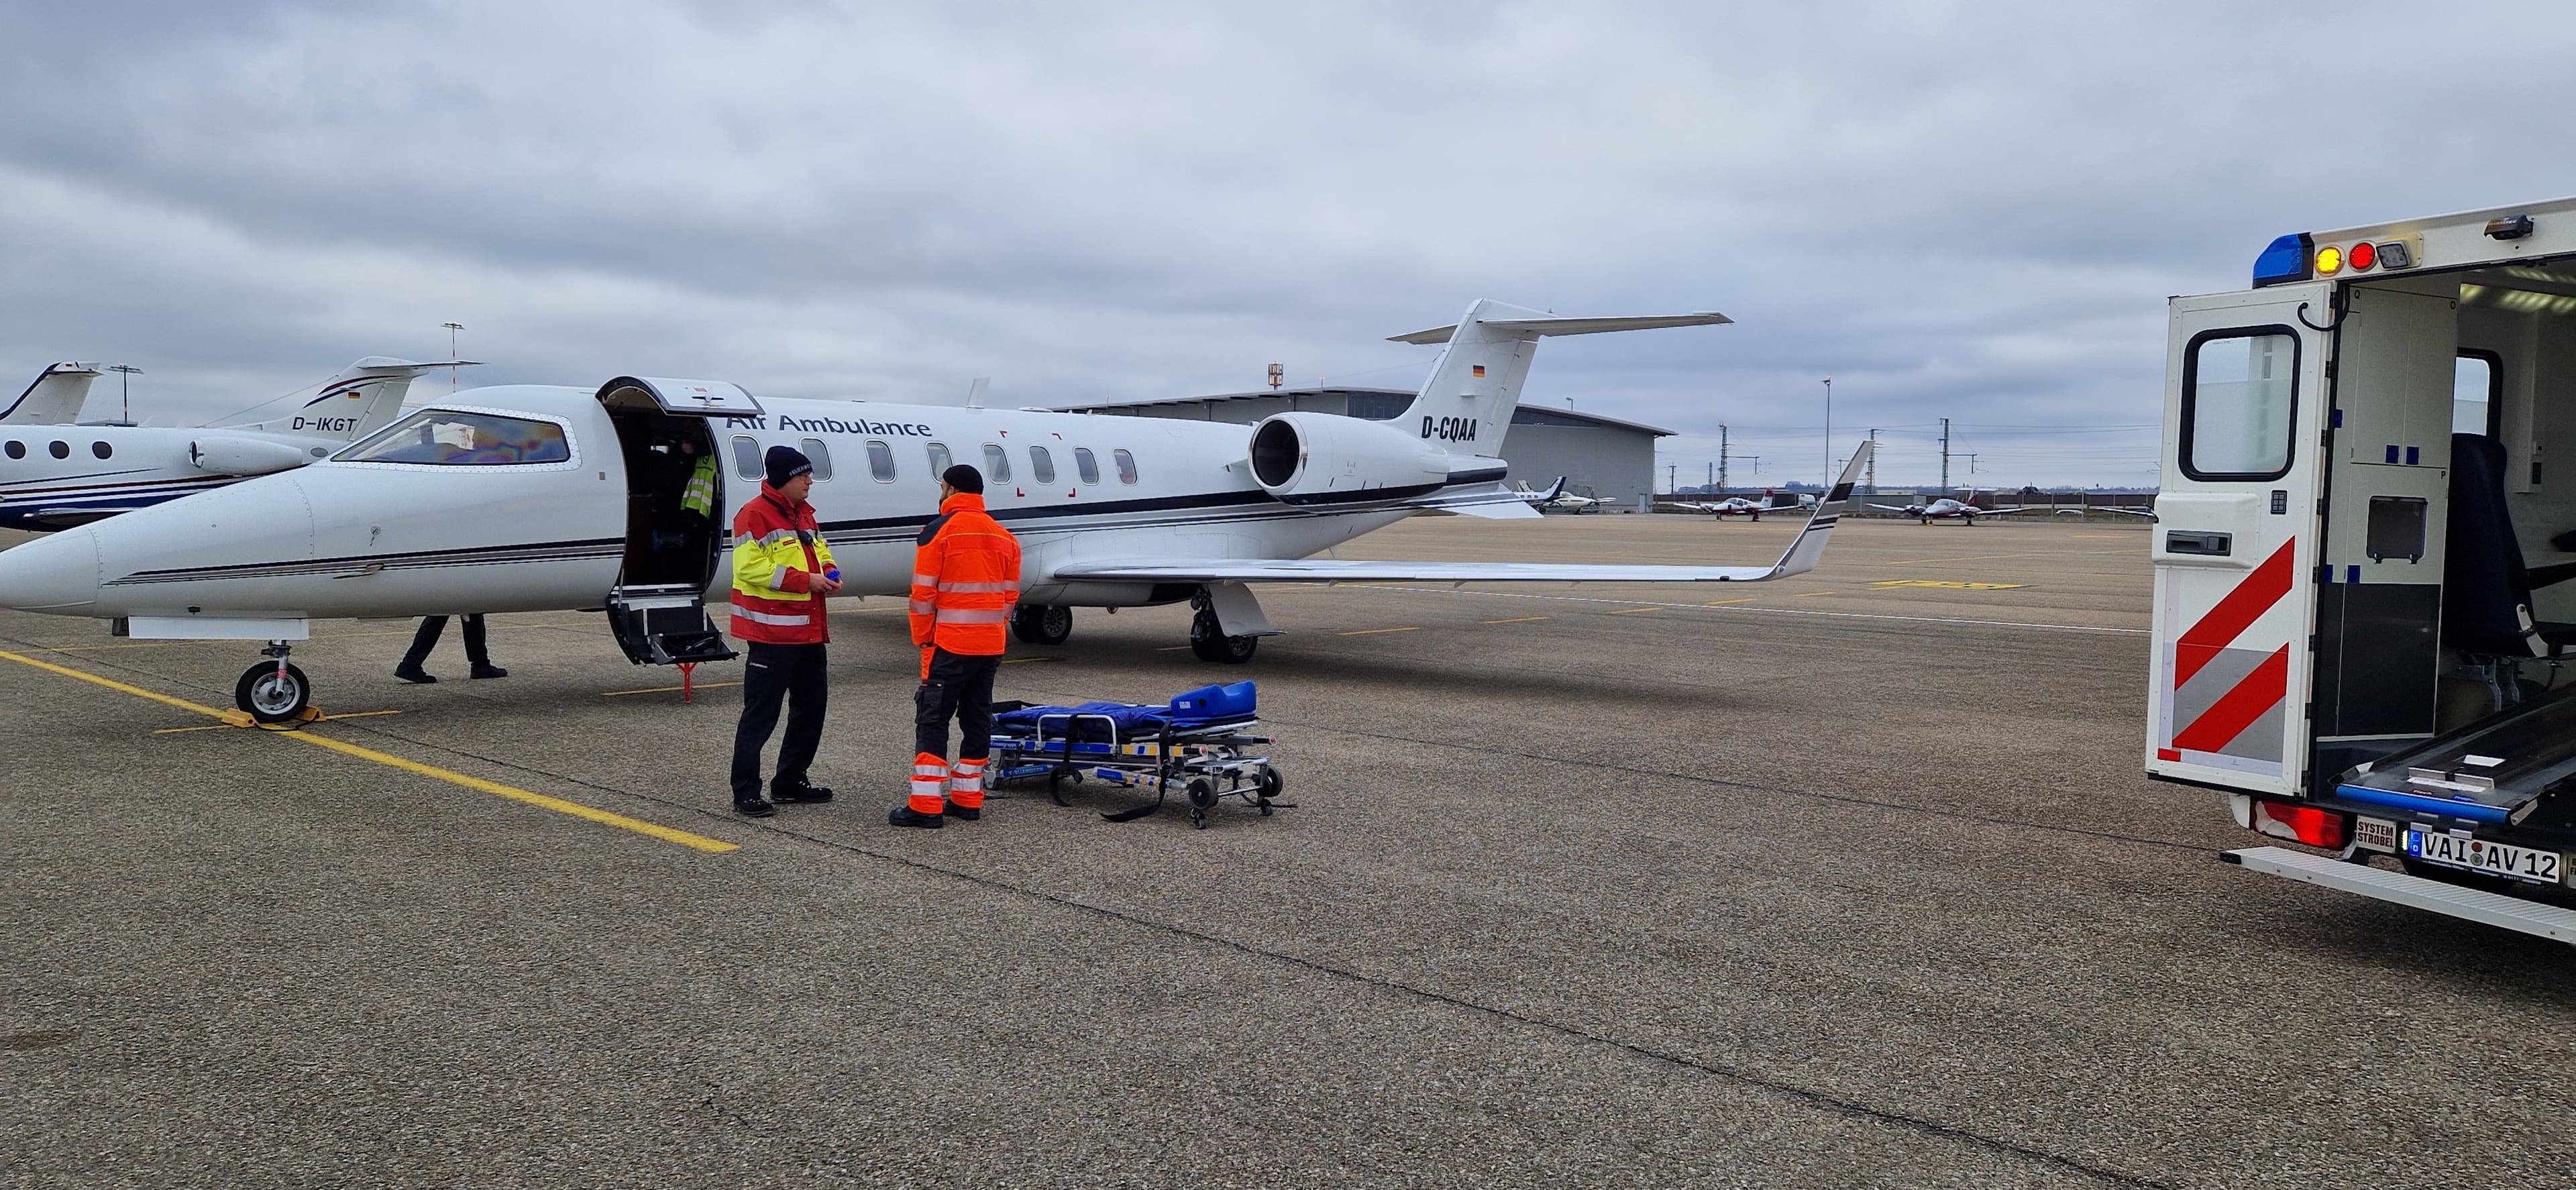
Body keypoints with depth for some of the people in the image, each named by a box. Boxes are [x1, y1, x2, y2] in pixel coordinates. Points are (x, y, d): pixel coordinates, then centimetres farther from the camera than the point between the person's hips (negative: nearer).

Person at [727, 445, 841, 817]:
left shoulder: (803, 513, 15)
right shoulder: (754, 514, -12)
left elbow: (819, 552, 26)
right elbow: (750, 567, -21)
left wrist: (828, 573, 3)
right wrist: (804, 580, -22)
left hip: (809, 629, 9)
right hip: (772, 632, -9)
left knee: (811, 706, 15)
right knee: (761, 713, -5)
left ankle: (790, 781, 27)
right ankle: (746, 792, 1)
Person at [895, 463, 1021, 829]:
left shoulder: (939, 530, -8)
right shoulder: (1003, 536, 11)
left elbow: (923, 592, -9)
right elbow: (1010, 594, 13)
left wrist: (922, 638, 1)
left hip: (950, 644, -6)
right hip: (990, 646, 6)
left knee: (932, 719, -3)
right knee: (977, 718, 12)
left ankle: (926, 805, -6)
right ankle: (967, 799, 16)